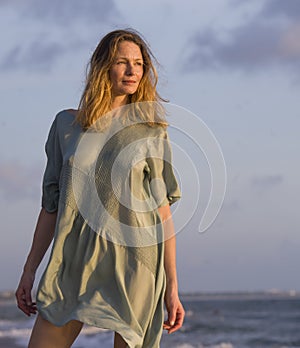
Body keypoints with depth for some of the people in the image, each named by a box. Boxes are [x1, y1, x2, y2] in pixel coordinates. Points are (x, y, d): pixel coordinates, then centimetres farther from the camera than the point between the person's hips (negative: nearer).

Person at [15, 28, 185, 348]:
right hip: (74, 264, 2)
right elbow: (51, 205, 13)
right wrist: (29, 270, 11)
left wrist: (172, 286, -2)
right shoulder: (66, 124, 10)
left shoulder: (150, 131, 4)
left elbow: (163, 212, 2)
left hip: (132, 264, -2)